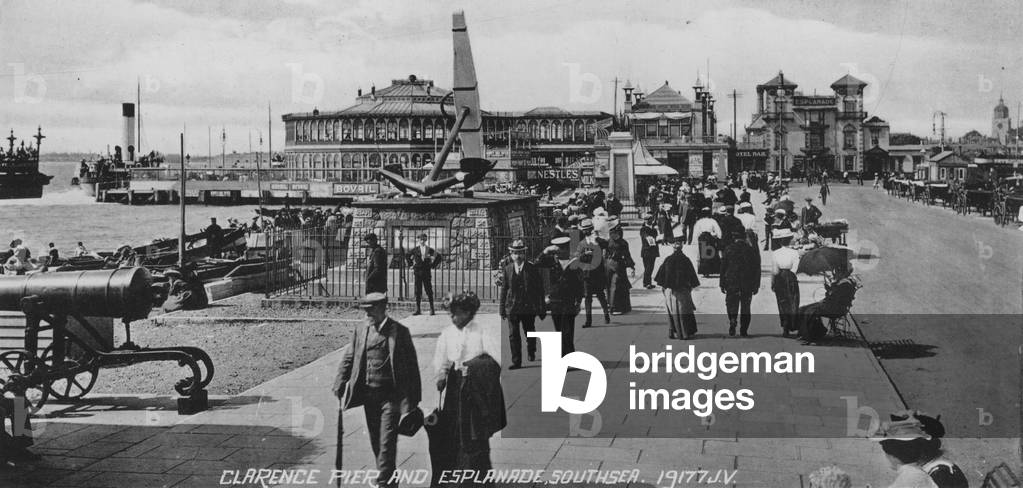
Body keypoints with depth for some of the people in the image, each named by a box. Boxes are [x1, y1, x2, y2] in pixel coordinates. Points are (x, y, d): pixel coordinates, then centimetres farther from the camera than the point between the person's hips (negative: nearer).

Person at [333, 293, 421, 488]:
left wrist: (413, 398, -9)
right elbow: (349, 358, 11)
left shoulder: (399, 331, -7)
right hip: (368, 394, 5)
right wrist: (340, 385, -2)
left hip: (391, 395, -5)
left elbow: (411, 365, -6)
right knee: (375, 442, 13)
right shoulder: (360, 331, 6)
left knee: (387, 442, -8)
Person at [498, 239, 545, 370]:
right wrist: (502, 309, 3)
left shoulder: (532, 269, -3)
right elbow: (504, 289, 6)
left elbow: (539, 289, 0)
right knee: (513, 335, -4)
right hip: (512, 307, 1)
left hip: (529, 307, -1)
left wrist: (541, 309, -2)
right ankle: (516, 362, 2)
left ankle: (531, 352, 41)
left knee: (529, 332, 13)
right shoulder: (508, 269, 2)